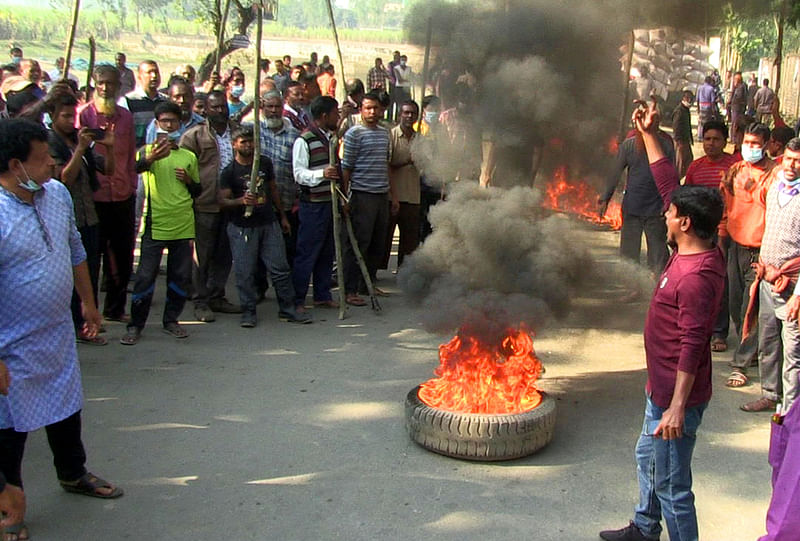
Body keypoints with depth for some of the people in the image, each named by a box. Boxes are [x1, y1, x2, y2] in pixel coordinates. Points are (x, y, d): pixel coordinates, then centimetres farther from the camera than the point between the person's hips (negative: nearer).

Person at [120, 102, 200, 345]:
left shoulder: (189, 156, 13)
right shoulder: (148, 150, 1)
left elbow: (198, 191, 21)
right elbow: (137, 166, -23)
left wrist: (189, 180, -1)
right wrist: (151, 158, -44)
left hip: (183, 224, 4)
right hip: (156, 224, -3)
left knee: (181, 276, 8)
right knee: (145, 276, -3)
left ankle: (171, 320, 22)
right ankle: (135, 325, 7)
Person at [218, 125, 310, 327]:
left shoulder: (265, 163, 9)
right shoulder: (229, 172, -3)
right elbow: (222, 200, -8)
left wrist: (282, 216, 21)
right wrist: (241, 200, -27)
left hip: (269, 223, 3)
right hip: (242, 228, -3)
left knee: (280, 268, 2)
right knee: (245, 272, -1)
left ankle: (287, 309, 12)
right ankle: (248, 312, 12)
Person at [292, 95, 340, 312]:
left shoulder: (332, 138, 17)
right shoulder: (304, 140, -10)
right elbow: (299, 173, -18)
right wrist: (322, 174, -32)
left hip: (331, 203, 8)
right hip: (313, 206, -8)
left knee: (327, 253, 13)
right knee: (307, 253, -4)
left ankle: (322, 295, 22)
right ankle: (297, 300, 3)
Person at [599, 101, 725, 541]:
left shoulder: (697, 276, -28)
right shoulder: (689, 250, 0)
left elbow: (692, 346, -29)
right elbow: (670, 183, 9)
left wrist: (677, 407, -28)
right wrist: (649, 135, 10)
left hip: (676, 394, -11)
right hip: (662, 386, 11)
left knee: (671, 484, 2)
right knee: (648, 458, 28)